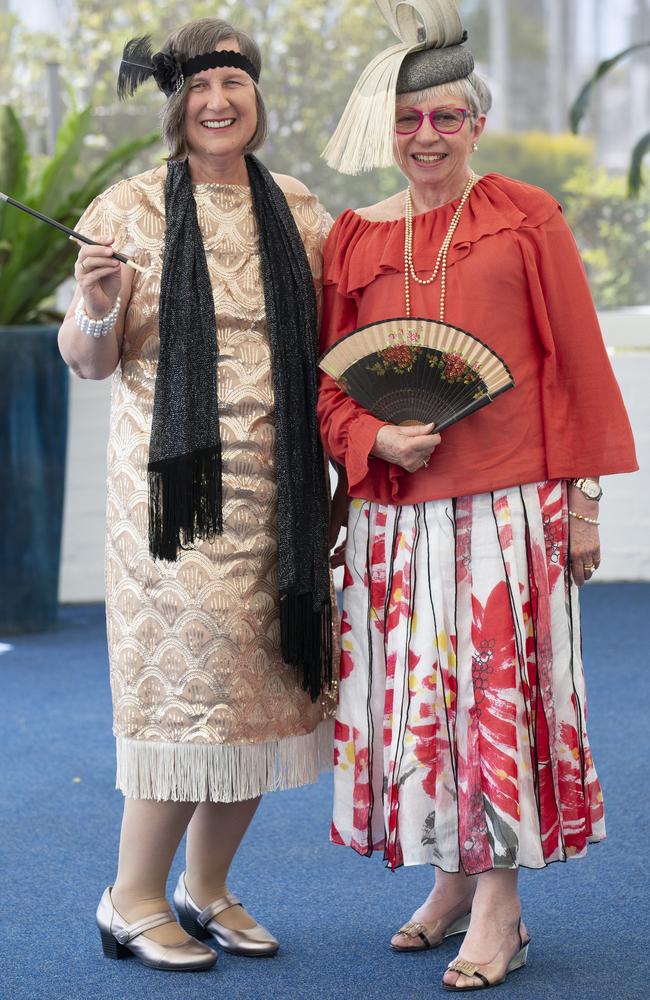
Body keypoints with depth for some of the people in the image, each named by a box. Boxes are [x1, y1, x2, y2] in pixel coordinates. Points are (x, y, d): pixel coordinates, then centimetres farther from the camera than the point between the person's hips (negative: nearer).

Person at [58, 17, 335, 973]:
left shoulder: (299, 212, 11)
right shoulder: (128, 209, 0)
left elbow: (329, 338, 21)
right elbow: (89, 362, -1)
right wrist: (99, 309, -20)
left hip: (276, 481, 5)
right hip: (176, 478, -4)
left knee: (268, 679, 5)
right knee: (189, 673, -10)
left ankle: (207, 887, 20)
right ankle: (132, 900, 4)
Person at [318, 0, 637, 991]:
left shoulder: (526, 218, 1)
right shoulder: (352, 240, 9)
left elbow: (578, 361, 2)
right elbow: (328, 383, 13)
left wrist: (584, 493, -2)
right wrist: (375, 440, -7)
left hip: (510, 500, -3)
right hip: (396, 507, 3)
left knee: (502, 686, -2)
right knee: (412, 690, 6)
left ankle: (499, 906, 7)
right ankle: (453, 881, 23)